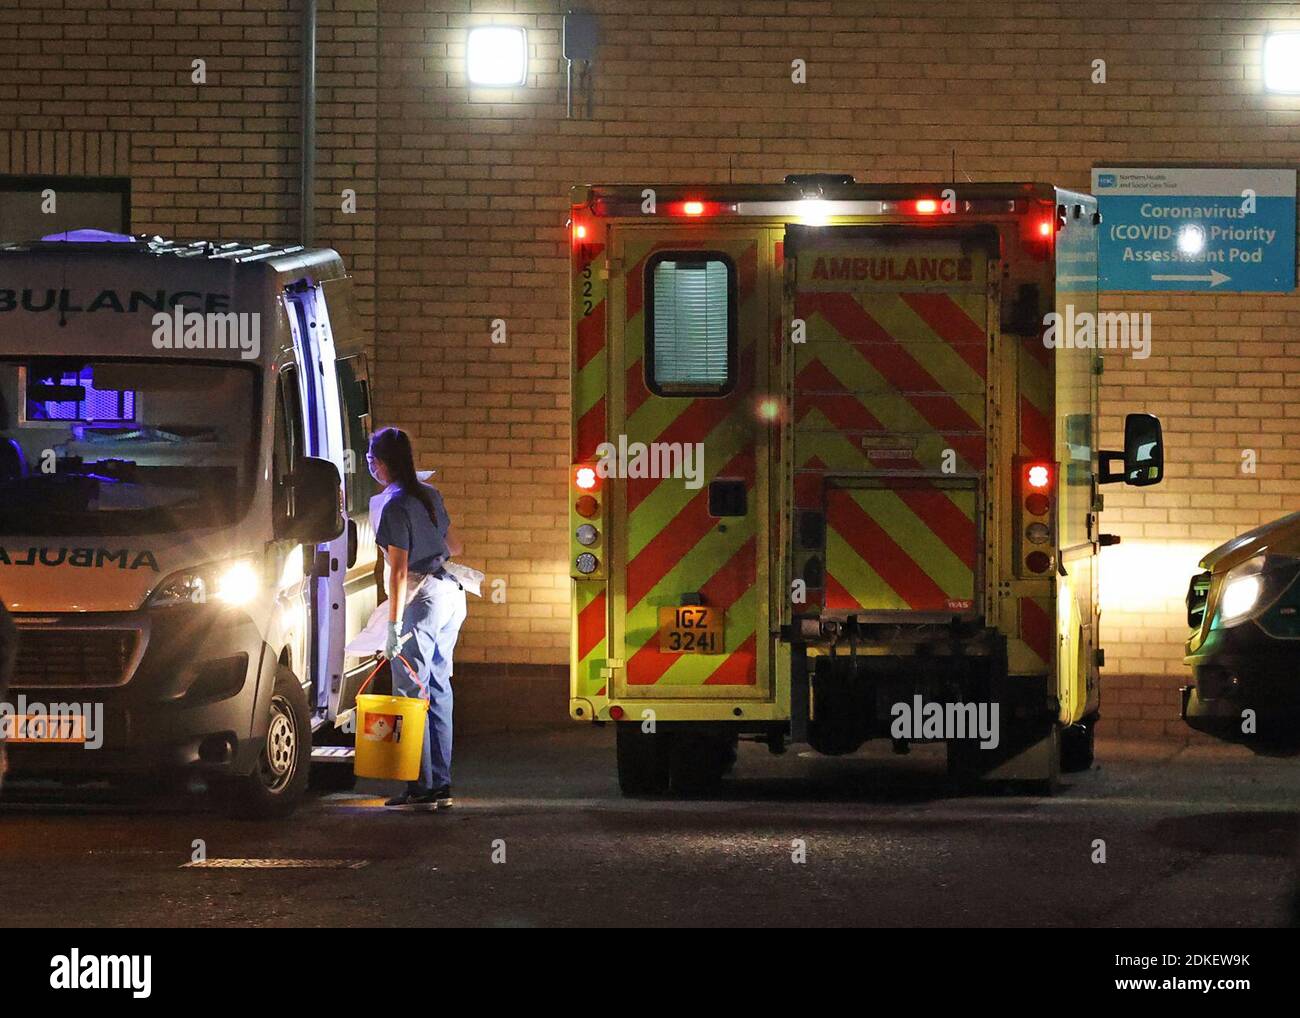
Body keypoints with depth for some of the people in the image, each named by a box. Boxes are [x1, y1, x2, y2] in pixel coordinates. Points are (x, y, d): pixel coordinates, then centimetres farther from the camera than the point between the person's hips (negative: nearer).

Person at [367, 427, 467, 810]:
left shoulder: (395, 505, -13)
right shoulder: (429, 494, 11)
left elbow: (399, 570, -17)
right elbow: (453, 546, 23)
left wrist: (394, 625, -16)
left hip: (424, 597, -8)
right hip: (451, 593, 8)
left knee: (411, 691, -4)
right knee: (438, 689, 12)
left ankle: (422, 786, -7)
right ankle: (441, 785, 12)